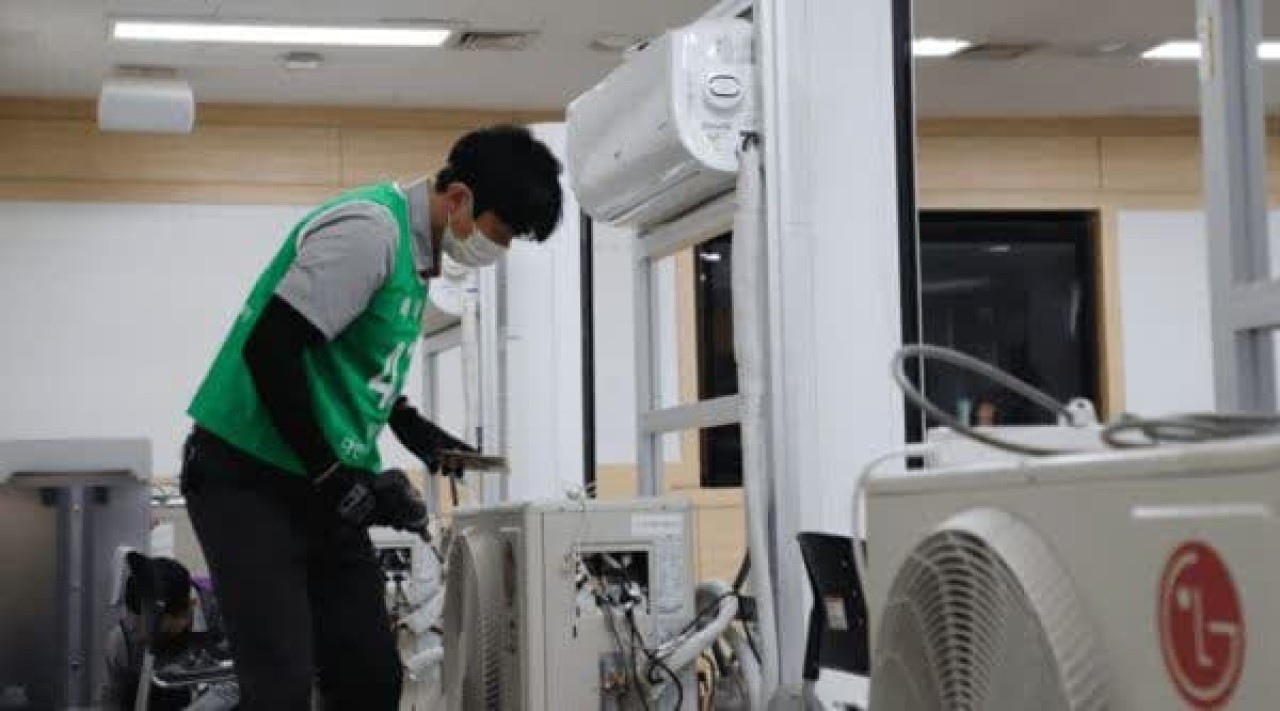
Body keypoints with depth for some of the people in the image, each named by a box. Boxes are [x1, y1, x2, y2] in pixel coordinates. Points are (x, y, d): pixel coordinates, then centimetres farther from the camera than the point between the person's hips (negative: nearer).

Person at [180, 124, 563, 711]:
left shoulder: (415, 248, 11)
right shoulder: (369, 230, -18)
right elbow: (269, 350, -23)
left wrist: (411, 427, 11)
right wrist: (336, 479, -18)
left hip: (319, 487, 9)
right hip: (248, 476, -9)